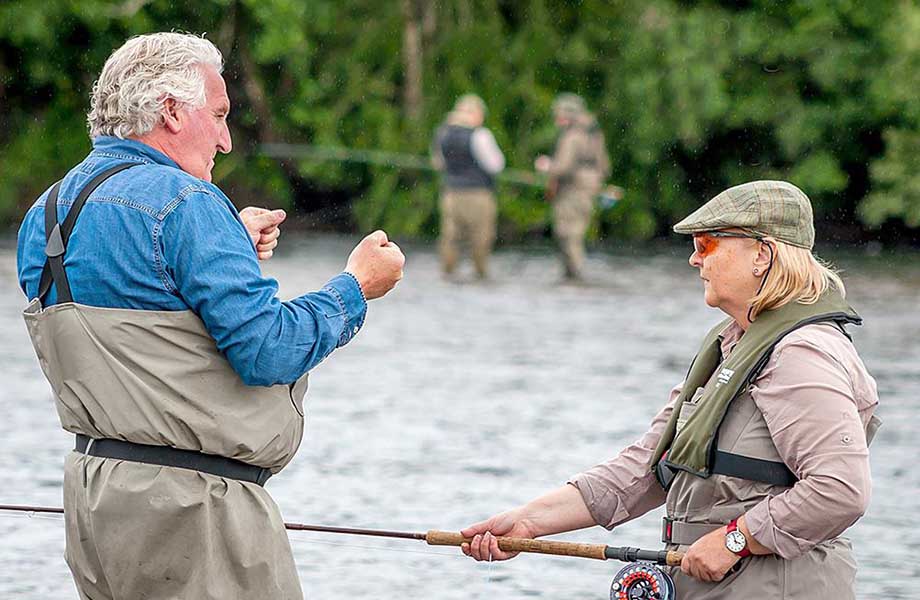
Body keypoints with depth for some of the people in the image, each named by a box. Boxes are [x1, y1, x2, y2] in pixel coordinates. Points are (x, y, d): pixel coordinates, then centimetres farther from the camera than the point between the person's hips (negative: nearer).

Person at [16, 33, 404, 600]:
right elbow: (270, 351, -18)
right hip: (188, 507, -9)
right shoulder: (182, 203, -15)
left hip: (93, 494, 9)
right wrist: (356, 286, -3)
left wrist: (229, 248, 25)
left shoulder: (45, 214, 12)